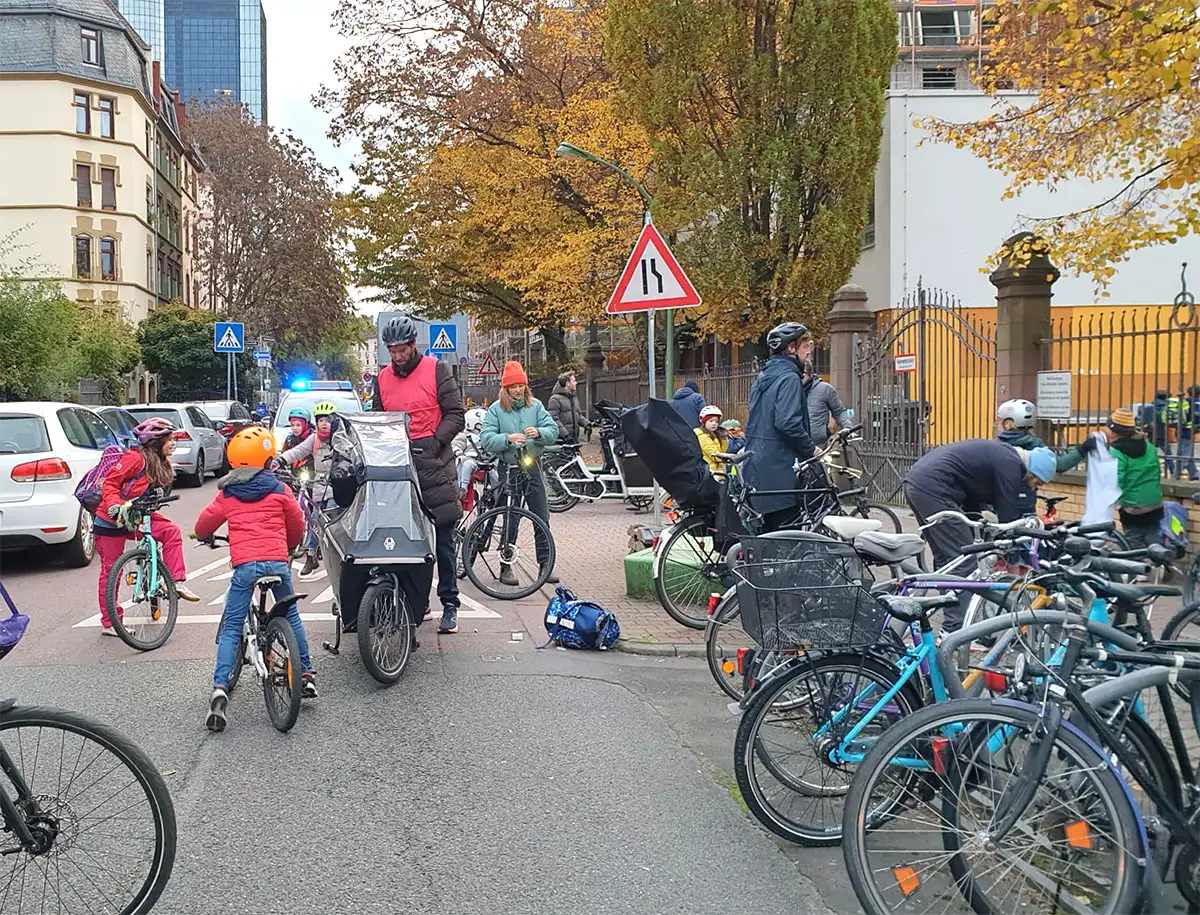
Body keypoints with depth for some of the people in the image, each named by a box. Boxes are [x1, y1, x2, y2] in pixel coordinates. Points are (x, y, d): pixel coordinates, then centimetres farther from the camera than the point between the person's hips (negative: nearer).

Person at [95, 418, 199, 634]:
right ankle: (108, 623, 8)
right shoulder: (135, 458, -18)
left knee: (171, 531, -12)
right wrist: (115, 507, -33)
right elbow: (109, 484, -21)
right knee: (110, 570, -1)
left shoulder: (161, 465, 8)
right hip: (111, 521, -7)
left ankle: (176, 582, -10)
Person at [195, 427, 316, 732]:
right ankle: (307, 674, 25)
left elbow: (203, 525, 14)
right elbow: (296, 523, 17)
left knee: (231, 629, 4)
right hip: (277, 561, 1)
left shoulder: (227, 495, 12)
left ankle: (220, 688, -12)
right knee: (291, 617, 22)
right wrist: (290, 546, 38)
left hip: (244, 564, -1)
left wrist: (206, 537, 39)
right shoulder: (278, 489, 11)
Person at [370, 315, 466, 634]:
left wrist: (434, 442, -14)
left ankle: (449, 604, 5)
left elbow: (456, 415, -2)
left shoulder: (437, 370, 0)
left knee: (443, 539, -2)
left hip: (435, 466, -4)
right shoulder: (382, 378, 13)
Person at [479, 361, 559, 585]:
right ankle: (506, 566, 13)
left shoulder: (535, 406, 6)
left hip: (531, 467, 3)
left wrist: (539, 433, -21)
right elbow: (485, 438, -11)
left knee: (542, 518, 2)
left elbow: (553, 430, 0)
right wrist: (508, 439, -27)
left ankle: (545, 564, 10)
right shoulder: (496, 409, -2)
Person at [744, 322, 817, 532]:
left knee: (769, 530, 15)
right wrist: (811, 449, -11)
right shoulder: (789, 378, -13)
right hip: (779, 470, -10)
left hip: (757, 466, 10)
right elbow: (788, 423, -24)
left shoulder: (763, 377, 17)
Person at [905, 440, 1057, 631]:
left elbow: (971, 501, 28)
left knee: (945, 559, 17)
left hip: (915, 482, 10)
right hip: (933, 488, -10)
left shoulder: (1001, 454, 22)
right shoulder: (1010, 464, -7)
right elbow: (1008, 517, -4)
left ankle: (951, 630, 24)